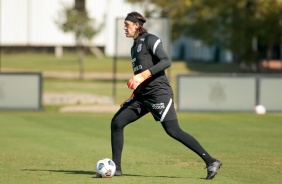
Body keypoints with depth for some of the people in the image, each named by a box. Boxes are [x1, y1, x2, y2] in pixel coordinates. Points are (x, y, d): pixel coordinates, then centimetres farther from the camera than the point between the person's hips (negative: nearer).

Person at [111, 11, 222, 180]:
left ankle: (211, 162, -12)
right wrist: (134, 96, 21)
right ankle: (116, 167, 5)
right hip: (142, 95, 9)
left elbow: (166, 61, -20)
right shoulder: (135, 47, 22)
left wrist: (142, 76, -26)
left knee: (173, 131, -15)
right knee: (117, 123, 0)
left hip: (159, 93, -9)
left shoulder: (150, 40, -5)